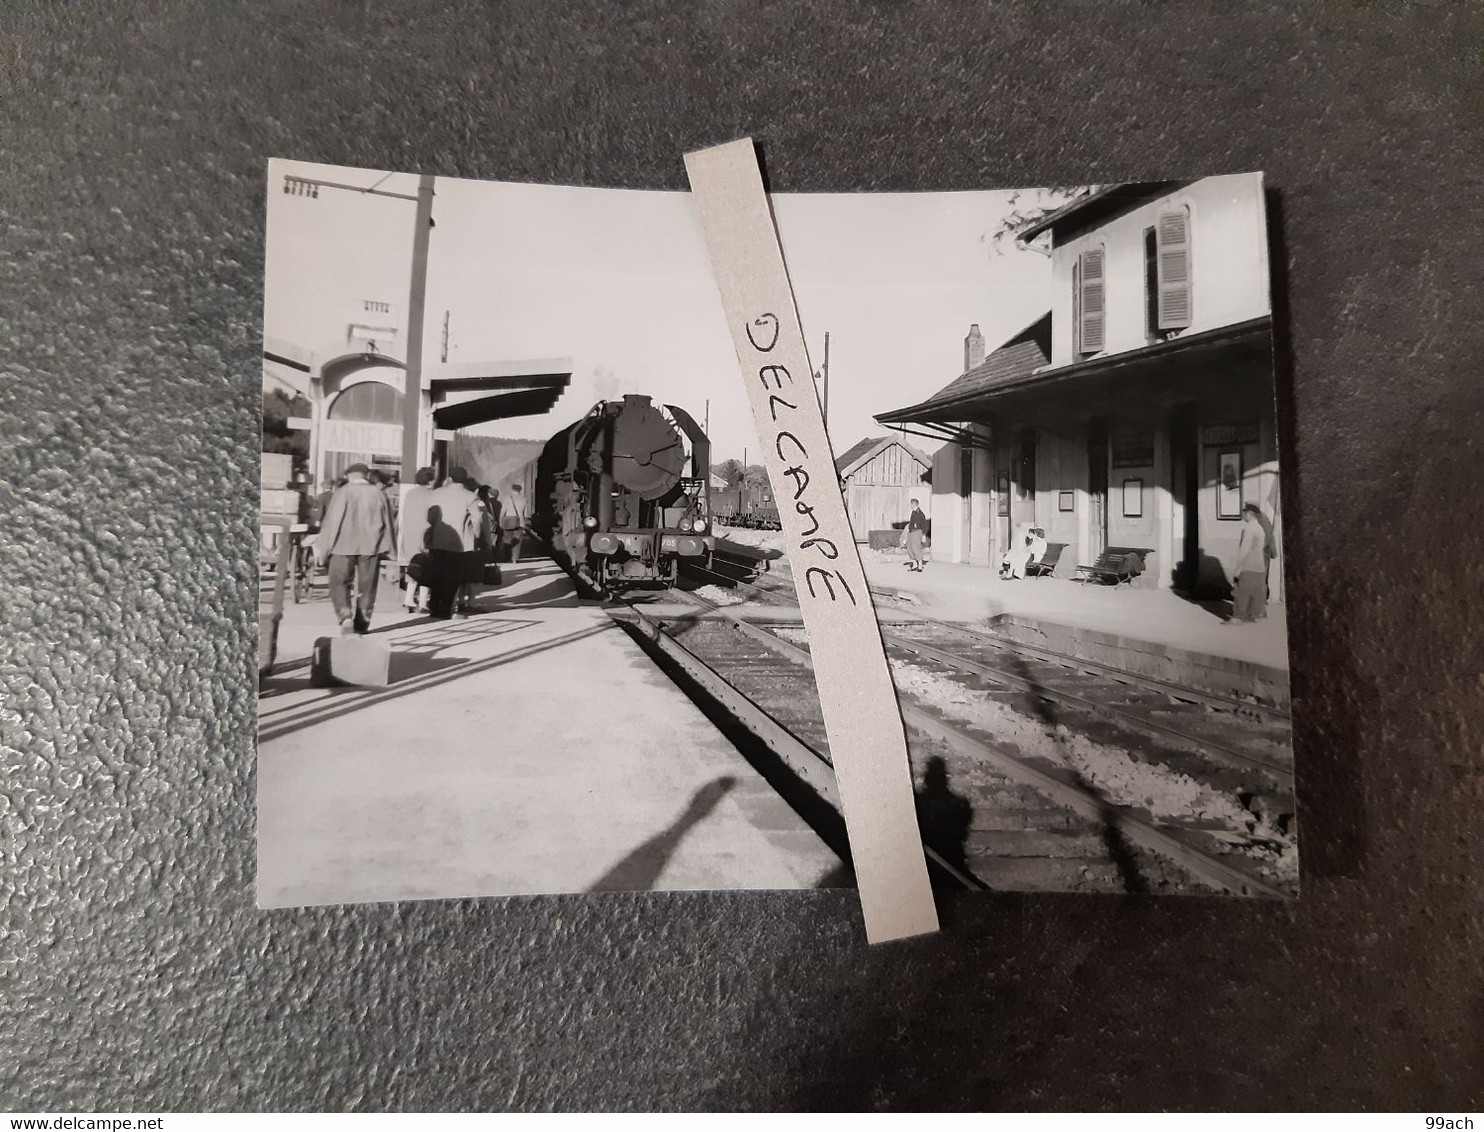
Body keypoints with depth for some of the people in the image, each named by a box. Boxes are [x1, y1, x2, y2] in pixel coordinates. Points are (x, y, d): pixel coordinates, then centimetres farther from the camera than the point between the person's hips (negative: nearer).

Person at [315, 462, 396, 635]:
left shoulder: (342, 492, -6)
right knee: (366, 586, 11)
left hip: (344, 545, -3)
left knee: (339, 583, 5)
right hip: (371, 546, 3)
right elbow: (387, 522, 9)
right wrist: (388, 548, 19)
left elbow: (331, 520, -6)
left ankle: (345, 616, -15)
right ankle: (362, 624, 16)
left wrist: (321, 546, 2)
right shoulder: (378, 493, 3)